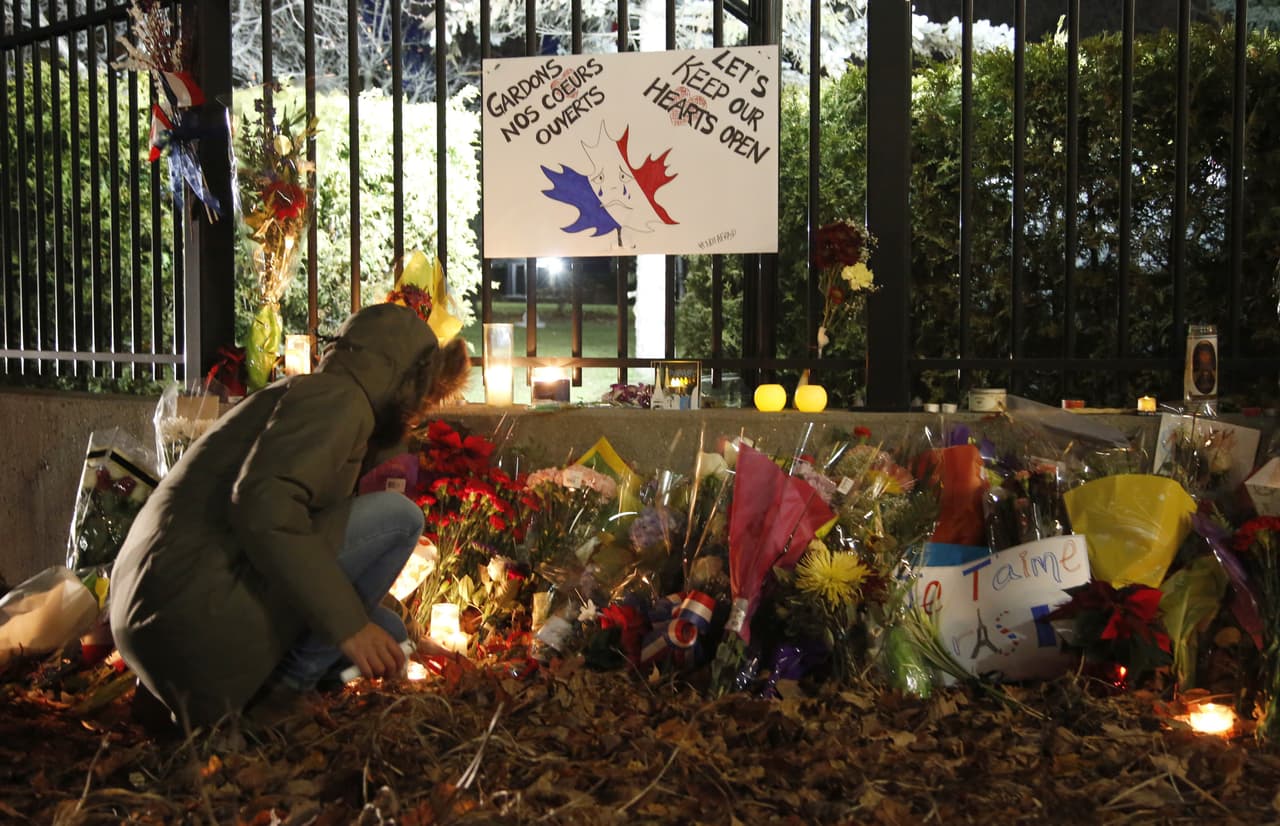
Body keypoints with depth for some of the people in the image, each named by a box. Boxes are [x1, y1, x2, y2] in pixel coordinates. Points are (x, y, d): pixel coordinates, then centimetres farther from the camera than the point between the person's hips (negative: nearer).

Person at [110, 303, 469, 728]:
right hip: (196, 611, -10)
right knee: (399, 516, -8)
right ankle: (291, 683, -4)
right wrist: (348, 622, -24)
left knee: (384, 628, 21)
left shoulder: (309, 395, 23)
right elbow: (262, 503, -25)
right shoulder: (337, 396, -8)